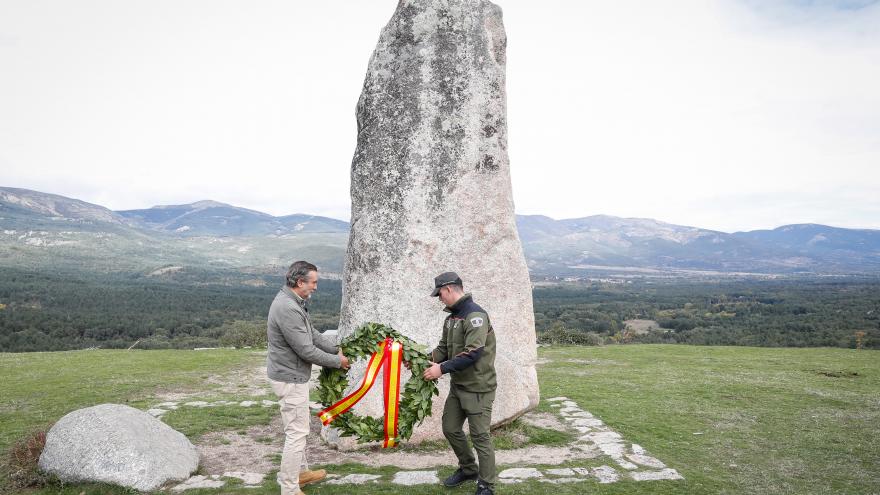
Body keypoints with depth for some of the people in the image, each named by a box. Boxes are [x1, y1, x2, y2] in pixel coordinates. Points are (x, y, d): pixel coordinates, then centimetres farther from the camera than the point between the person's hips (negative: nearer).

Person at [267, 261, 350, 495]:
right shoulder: (287, 309, -28)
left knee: (298, 429, 23)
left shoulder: (293, 302, 5)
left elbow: (312, 332, 13)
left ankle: (301, 471, 39)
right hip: (290, 379, -11)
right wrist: (337, 361, -12)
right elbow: (306, 350, -25)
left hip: (292, 376, 11)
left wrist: (336, 349, 5)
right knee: (297, 432, -1)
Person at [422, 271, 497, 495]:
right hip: (458, 385, 9)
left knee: (480, 436, 0)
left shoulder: (475, 315, -19)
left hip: (477, 388, -9)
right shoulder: (452, 317, 10)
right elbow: (444, 348, 14)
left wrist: (442, 369, -23)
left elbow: (472, 353, -27)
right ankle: (468, 469, 38)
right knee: (450, 429, 17)